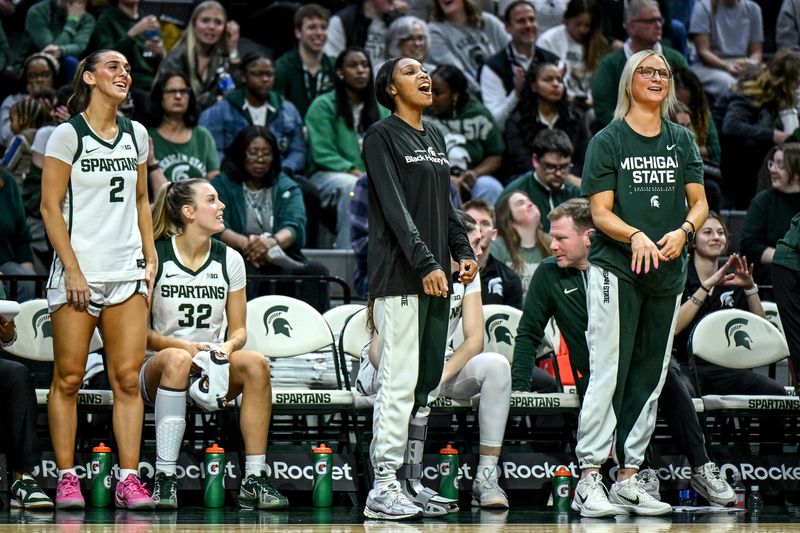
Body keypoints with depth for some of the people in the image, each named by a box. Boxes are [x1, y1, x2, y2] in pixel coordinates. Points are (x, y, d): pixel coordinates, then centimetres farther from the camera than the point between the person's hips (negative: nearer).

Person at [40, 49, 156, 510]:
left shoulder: (136, 135, 12)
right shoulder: (68, 135, -3)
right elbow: (50, 206, -5)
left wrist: (150, 258, 11)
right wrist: (72, 269, -11)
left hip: (128, 272, 4)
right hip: (78, 272, -4)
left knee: (128, 377, -2)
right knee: (68, 379, -1)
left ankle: (129, 480, -1)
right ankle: (67, 477, 5)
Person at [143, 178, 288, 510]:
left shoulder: (229, 259, 6)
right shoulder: (155, 256, -6)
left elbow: (238, 330, 9)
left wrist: (227, 348, -15)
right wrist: (186, 346, -21)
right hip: (157, 370, -3)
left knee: (256, 364, -27)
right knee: (177, 359, -39)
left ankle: (254, 481, -27)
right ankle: (164, 480, -37)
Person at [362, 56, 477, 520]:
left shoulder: (435, 137, 20)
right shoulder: (382, 136, -4)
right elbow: (395, 208, -13)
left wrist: (463, 251, 9)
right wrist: (425, 263, -21)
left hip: (436, 276, 8)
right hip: (399, 275, -8)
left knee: (428, 381, 7)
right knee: (400, 381, -13)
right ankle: (384, 486, -13)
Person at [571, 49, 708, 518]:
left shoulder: (682, 140, 12)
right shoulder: (608, 141, 0)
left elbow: (699, 203, 10)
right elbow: (600, 213, -5)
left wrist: (683, 231, -12)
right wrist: (636, 236, -23)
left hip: (668, 271, 5)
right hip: (615, 268, -5)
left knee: (650, 378, 7)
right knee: (608, 374, -11)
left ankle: (629, 479, 13)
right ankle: (589, 479, -10)